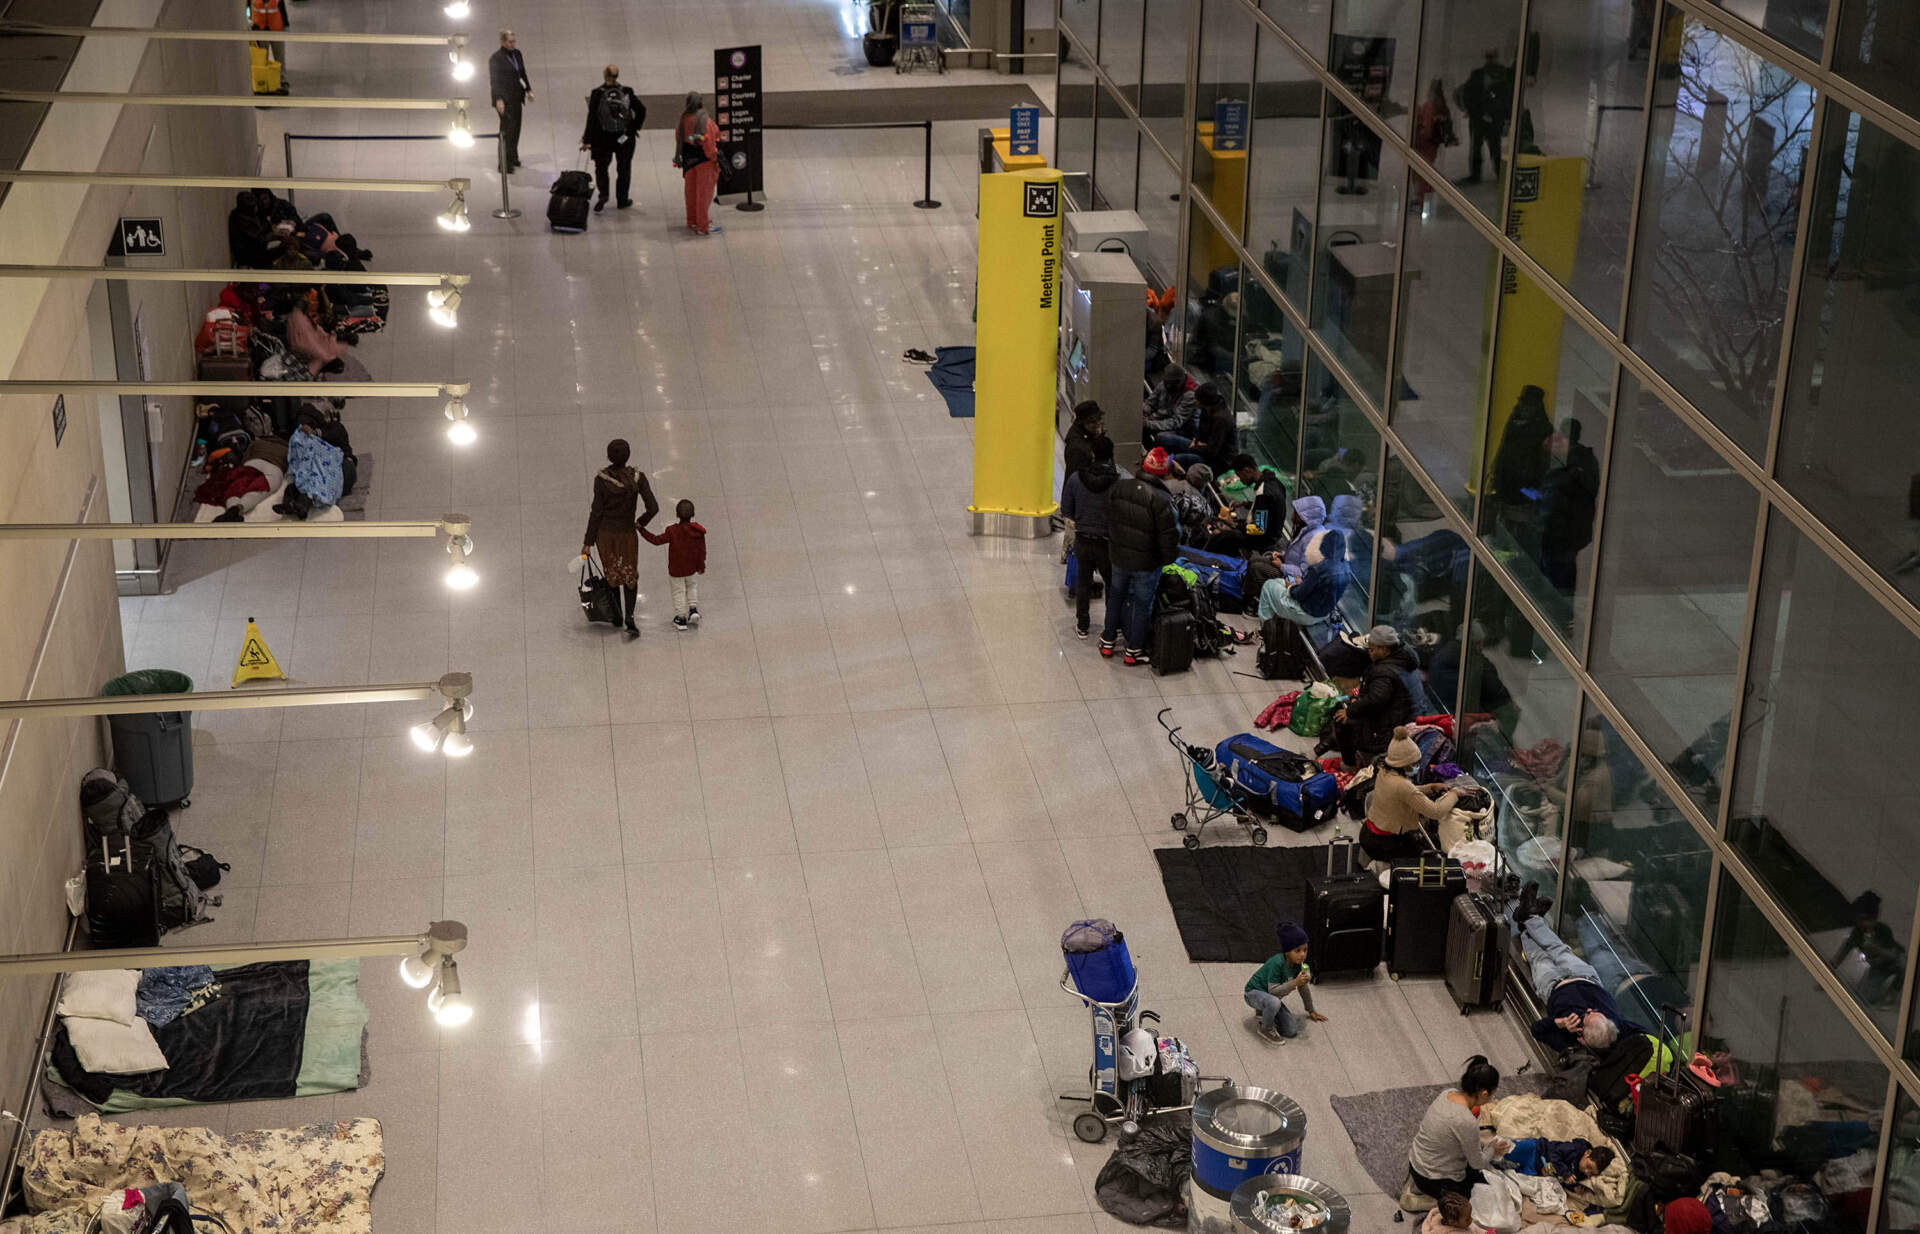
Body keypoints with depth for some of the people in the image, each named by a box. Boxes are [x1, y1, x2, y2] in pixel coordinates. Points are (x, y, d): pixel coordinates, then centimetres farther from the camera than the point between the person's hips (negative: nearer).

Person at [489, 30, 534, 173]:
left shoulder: (517, 54, 7)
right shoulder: (495, 58, -12)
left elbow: (522, 74, 18)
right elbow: (494, 80, -14)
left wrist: (528, 90, 12)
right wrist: (498, 99, -20)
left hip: (516, 96, 7)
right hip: (504, 98, -7)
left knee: (515, 128, 12)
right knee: (507, 129, -6)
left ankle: (513, 158, 26)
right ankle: (504, 163, -1)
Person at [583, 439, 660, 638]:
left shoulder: (601, 479, -20)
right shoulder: (637, 477, -17)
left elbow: (596, 512, -15)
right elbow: (653, 508, -17)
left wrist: (588, 542, -6)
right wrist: (641, 522, 5)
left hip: (605, 533, 0)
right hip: (627, 534, 0)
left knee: (611, 574, 23)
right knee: (630, 575, 17)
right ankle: (629, 618, 0)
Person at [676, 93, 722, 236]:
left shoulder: (683, 119, -2)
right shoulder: (705, 121, -22)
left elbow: (678, 139, 7)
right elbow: (709, 144, -21)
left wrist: (680, 157, 17)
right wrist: (715, 160, -10)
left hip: (689, 160, 6)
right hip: (704, 161, -6)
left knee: (691, 192, 18)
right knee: (704, 193, 2)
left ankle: (692, 222, 29)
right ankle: (703, 227, 5)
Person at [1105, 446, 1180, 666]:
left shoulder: (1119, 488, -8)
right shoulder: (1162, 499, -25)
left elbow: (1110, 520, 5)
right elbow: (1169, 535, -19)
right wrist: (1169, 558, -2)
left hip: (1119, 557, 5)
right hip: (1147, 562, -5)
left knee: (1115, 596, 24)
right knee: (1142, 604, 12)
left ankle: (1108, 642, 36)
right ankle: (1134, 651, 23)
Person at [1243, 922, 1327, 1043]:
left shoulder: (1298, 964, -8)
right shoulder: (1277, 963, -31)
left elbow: (1303, 988, 8)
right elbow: (1273, 991, -32)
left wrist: (1311, 1011, 17)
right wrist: (1295, 983, -39)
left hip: (1270, 997, 7)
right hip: (1254, 992, -7)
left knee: (1292, 1031, -5)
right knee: (1274, 1002, -42)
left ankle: (1264, 1010, 17)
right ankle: (1266, 1028, -11)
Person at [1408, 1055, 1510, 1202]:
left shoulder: (1448, 1094, -8)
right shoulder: (1467, 1122, -32)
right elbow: (1477, 1163, -15)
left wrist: (1485, 1146, 10)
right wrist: (1492, 1150, 5)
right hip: (1435, 1183, -8)